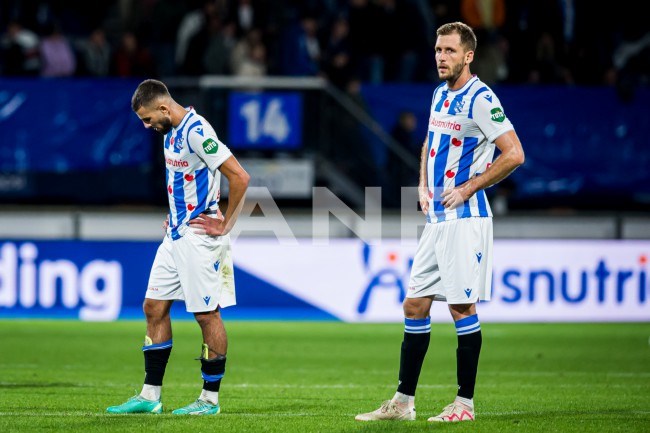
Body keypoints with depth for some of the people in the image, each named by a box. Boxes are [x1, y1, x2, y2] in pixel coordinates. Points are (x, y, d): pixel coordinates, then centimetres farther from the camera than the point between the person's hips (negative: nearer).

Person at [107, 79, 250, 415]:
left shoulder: (196, 131, -19)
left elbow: (239, 177, -23)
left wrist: (225, 224, -16)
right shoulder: (171, 132, 11)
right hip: (176, 234, 10)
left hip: (199, 237, -10)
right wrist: (176, 216, 16)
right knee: (154, 308, 8)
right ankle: (150, 396, 12)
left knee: (208, 314, -2)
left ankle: (210, 400, 6)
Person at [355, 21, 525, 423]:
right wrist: (424, 186, 13)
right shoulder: (440, 95, 13)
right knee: (415, 306, 7)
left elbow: (514, 153, -18)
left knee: (463, 307, -4)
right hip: (436, 218, 9)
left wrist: (467, 188, -15)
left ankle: (465, 404, 3)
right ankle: (403, 402, 12)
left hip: (465, 218, -9)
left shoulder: (480, 99, -13)